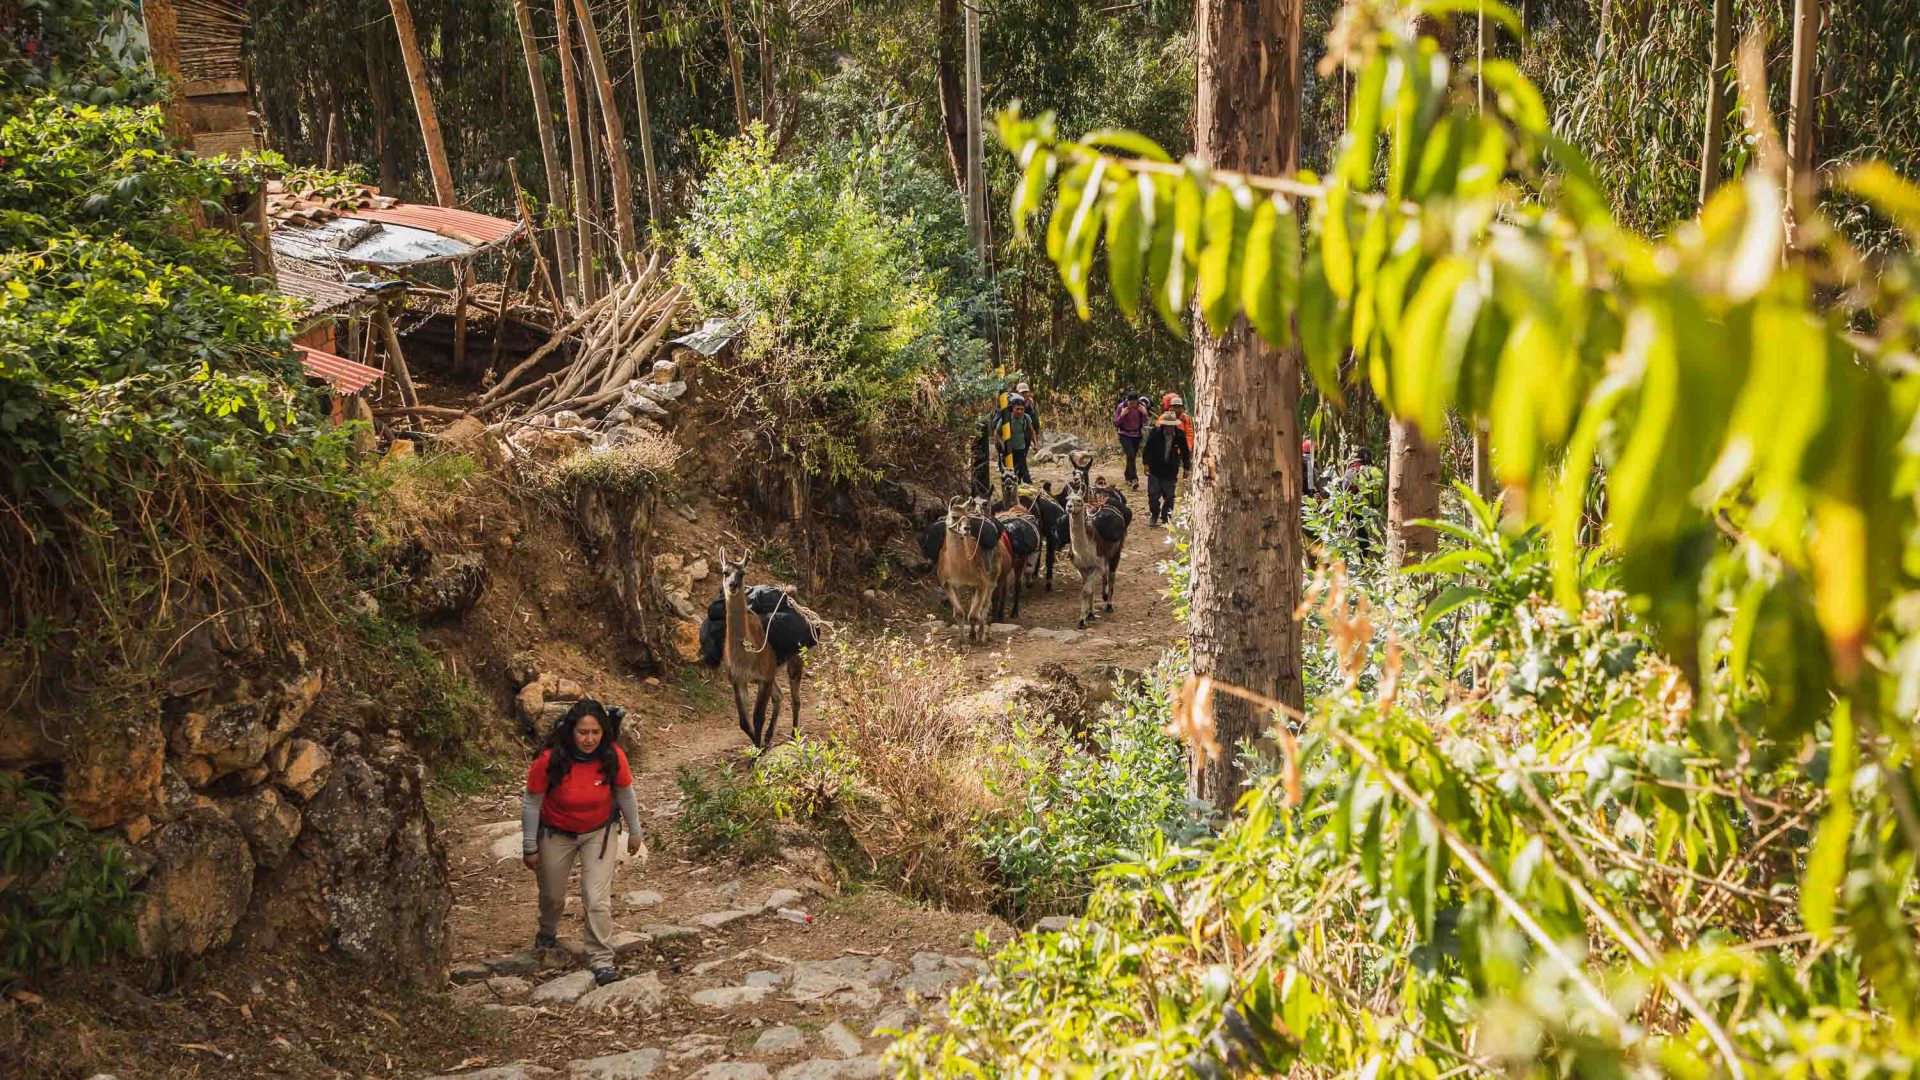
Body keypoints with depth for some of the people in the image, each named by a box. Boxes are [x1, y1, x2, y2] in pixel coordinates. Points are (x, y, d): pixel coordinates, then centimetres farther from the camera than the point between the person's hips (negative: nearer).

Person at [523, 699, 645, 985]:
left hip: (599, 832, 0)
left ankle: (602, 961, 7)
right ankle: (548, 932, 53)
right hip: (556, 834, 0)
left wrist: (635, 833, 5)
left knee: (598, 899, -8)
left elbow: (625, 794, -6)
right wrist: (530, 847, -8)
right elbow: (531, 803, -16)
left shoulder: (613, 756, -24)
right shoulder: (549, 760, -30)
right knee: (552, 895, 20)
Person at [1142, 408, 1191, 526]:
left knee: (1169, 496, 6)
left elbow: (1185, 452, 4)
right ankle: (1155, 515, 19)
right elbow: (1148, 448, -3)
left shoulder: (1180, 435, -6)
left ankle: (1166, 518, 18)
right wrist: (1146, 464, -5)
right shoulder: (1156, 433, -9)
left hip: (1171, 471, 0)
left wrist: (1187, 467, 8)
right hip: (1155, 469, 0)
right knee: (1153, 494, 2)